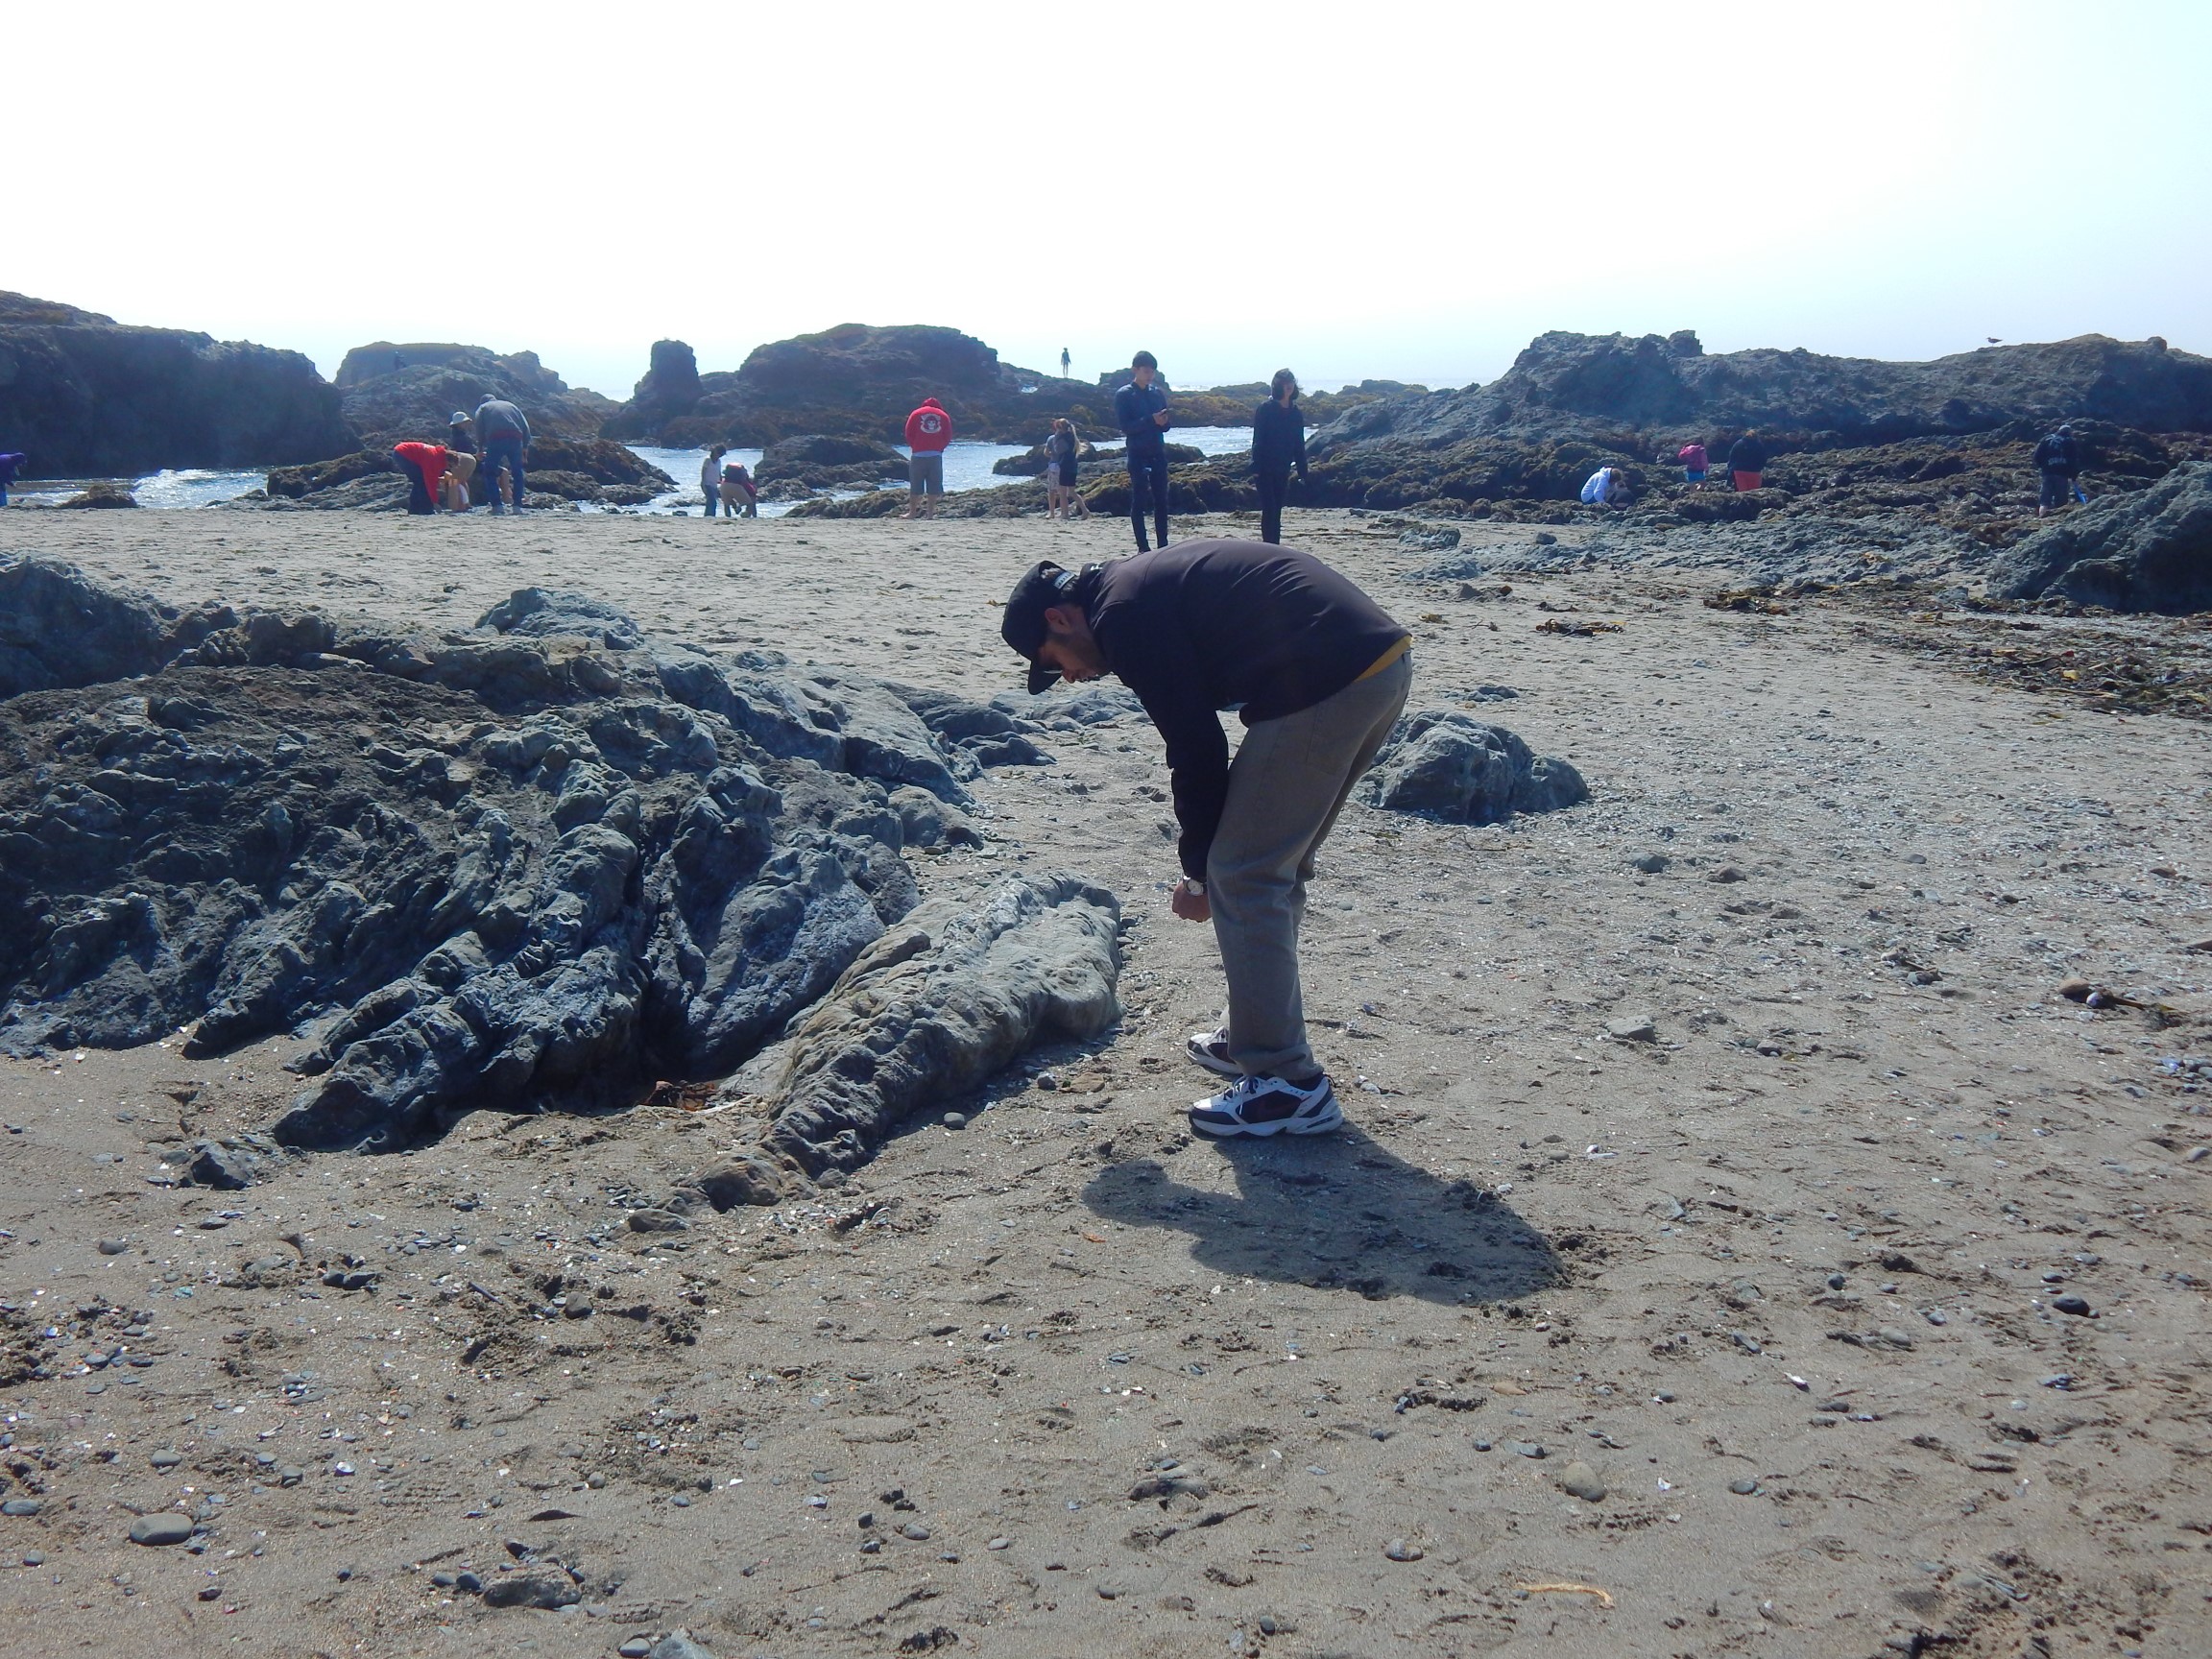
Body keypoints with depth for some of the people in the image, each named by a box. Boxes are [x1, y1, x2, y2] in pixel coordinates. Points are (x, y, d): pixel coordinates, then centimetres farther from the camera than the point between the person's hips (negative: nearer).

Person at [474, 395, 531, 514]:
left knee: (489, 473, 6)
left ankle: (497, 506, -5)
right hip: (515, 440, 3)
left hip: (496, 440, -2)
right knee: (517, 473, 13)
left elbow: (479, 430, 10)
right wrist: (525, 446, 15)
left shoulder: (483, 408, 23)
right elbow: (526, 426, 17)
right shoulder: (511, 405, 29)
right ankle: (518, 506, 5)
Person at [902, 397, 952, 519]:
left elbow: (909, 434, 2)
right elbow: (948, 437, 5)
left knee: (915, 485, 4)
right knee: (933, 485, 3)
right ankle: (930, 513, 1)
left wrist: (915, 448, 13)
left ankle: (912, 513, 4)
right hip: (936, 455, 1)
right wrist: (939, 448, 13)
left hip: (918, 454, -1)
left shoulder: (916, 414, 8)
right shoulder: (944, 416, 11)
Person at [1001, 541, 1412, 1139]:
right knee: (1275, 868, 21)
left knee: (1243, 880, -2)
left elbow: (1196, 747, -6)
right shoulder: (1150, 581, 25)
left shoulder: (1121, 614, -4)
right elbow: (1199, 734, 26)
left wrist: (1198, 869, 6)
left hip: (1326, 682, -10)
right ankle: (1258, 1037, 32)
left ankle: (1288, 1084, 3)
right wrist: (1207, 859, 25)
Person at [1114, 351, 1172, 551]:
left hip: (1158, 453, 5)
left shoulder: (1158, 393, 11)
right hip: (1137, 454, -5)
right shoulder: (1124, 395, -3)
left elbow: (1166, 426, 12)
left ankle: (1163, 545, 8)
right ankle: (1143, 547, -2)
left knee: (1161, 499, 4)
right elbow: (1125, 426, -12)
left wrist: (1163, 421, -12)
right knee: (1138, 501, -3)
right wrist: (1151, 420, -22)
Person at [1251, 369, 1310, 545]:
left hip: (1283, 469, 5)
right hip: (1266, 468, -5)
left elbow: (1299, 444, 12)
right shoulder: (1265, 409, -6)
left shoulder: (1296, 413, 8)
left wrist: (1302, 472, 9)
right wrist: (1256, 467, -16)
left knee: (1276, 510, 8)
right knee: (1269, 509, -11)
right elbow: (1258, 440, -9)